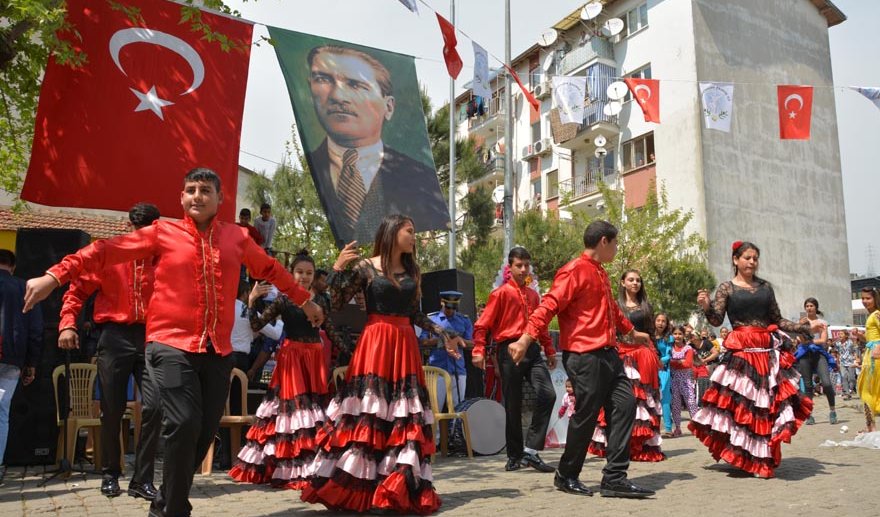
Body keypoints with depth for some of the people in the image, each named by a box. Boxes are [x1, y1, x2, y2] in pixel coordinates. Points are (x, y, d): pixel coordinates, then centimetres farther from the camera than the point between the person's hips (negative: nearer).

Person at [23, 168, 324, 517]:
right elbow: (106, 251, 2)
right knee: (184, 425, -16)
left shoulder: (237, 237, 11)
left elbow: (271, 269, 24)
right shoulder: (162, 233, 3)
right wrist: (54, 276, -7)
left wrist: (304, 300, 32)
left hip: (218, 351, 4)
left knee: (205, 431, 8)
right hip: (172, 346, -4)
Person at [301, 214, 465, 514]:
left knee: (404, 417, 3)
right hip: (374, 345, -5)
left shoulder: (412, 271, 14)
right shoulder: (365, 267, -2)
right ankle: (353, 484, 6)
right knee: (367, 412, -6)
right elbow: (335, 304, -3)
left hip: (405, 346, 5)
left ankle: (403, 488, 9)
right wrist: (338, 268, -14)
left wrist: (445, 335, 16)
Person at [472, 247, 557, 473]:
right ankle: (515, 456, 16)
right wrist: (479, 350, -16)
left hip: (532, 349, 5)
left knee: (548, 395, -10)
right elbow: (483, 324, -5)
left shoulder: (533, 294, 16)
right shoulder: (501, 293, -1)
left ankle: (531, 450, -2)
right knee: (513, 405, 2)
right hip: (510, 350, -5)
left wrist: (550, 350, 23)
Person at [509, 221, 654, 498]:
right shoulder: (575, 271, -11)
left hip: (607, 353, 9)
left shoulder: (600, 274, 19)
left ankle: (615, 478, 9)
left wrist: (632, 332, 46)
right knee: (586, 415, -2)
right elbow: (550, 305, -20)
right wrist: (525, 339, -28)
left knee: (625, 405, 4)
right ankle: (566, 476, 17)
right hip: (584, 355, -9)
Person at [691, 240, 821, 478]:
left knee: (770, 403, 2)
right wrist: (706, 307, -24)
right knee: (740, 403, -8)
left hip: (769, 351, 4)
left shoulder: (766, 287, 13)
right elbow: (717, 320, -5)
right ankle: (744, 458, 3)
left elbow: (777, 320, 16)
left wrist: (807, 327, 9)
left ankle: (764, 458, 14)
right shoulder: (726, 288, 3)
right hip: (741, 353, -4)